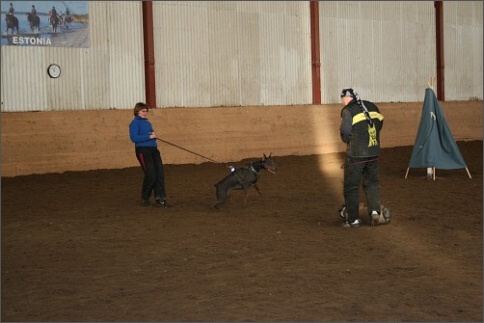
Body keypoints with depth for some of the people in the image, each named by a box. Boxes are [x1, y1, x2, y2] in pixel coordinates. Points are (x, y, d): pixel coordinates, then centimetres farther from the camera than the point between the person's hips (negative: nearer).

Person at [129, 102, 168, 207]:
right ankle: (145, 198, 12)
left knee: (160, 173, -1)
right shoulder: (135, 123, -6)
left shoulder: (148, 122, 17)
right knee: (151, 174, -7)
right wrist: (149, 136, -19)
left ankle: (160, 198, 2)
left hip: (153, 149, 7)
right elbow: (134, 138, -18)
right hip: (143, 150, -7)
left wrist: (154, 135, 0)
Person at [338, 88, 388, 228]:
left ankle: (353, 219, 11)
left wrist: (347, 140, 3)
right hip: (374, 153, 5)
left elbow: (345, 131, -18)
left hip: (356, 155, -5)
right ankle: (375, 211, 3)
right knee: (372, 183, 18)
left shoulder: (348, 110, -11)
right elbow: (380, 123, 15)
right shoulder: (371, 106, 8)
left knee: (351, 186, 6)